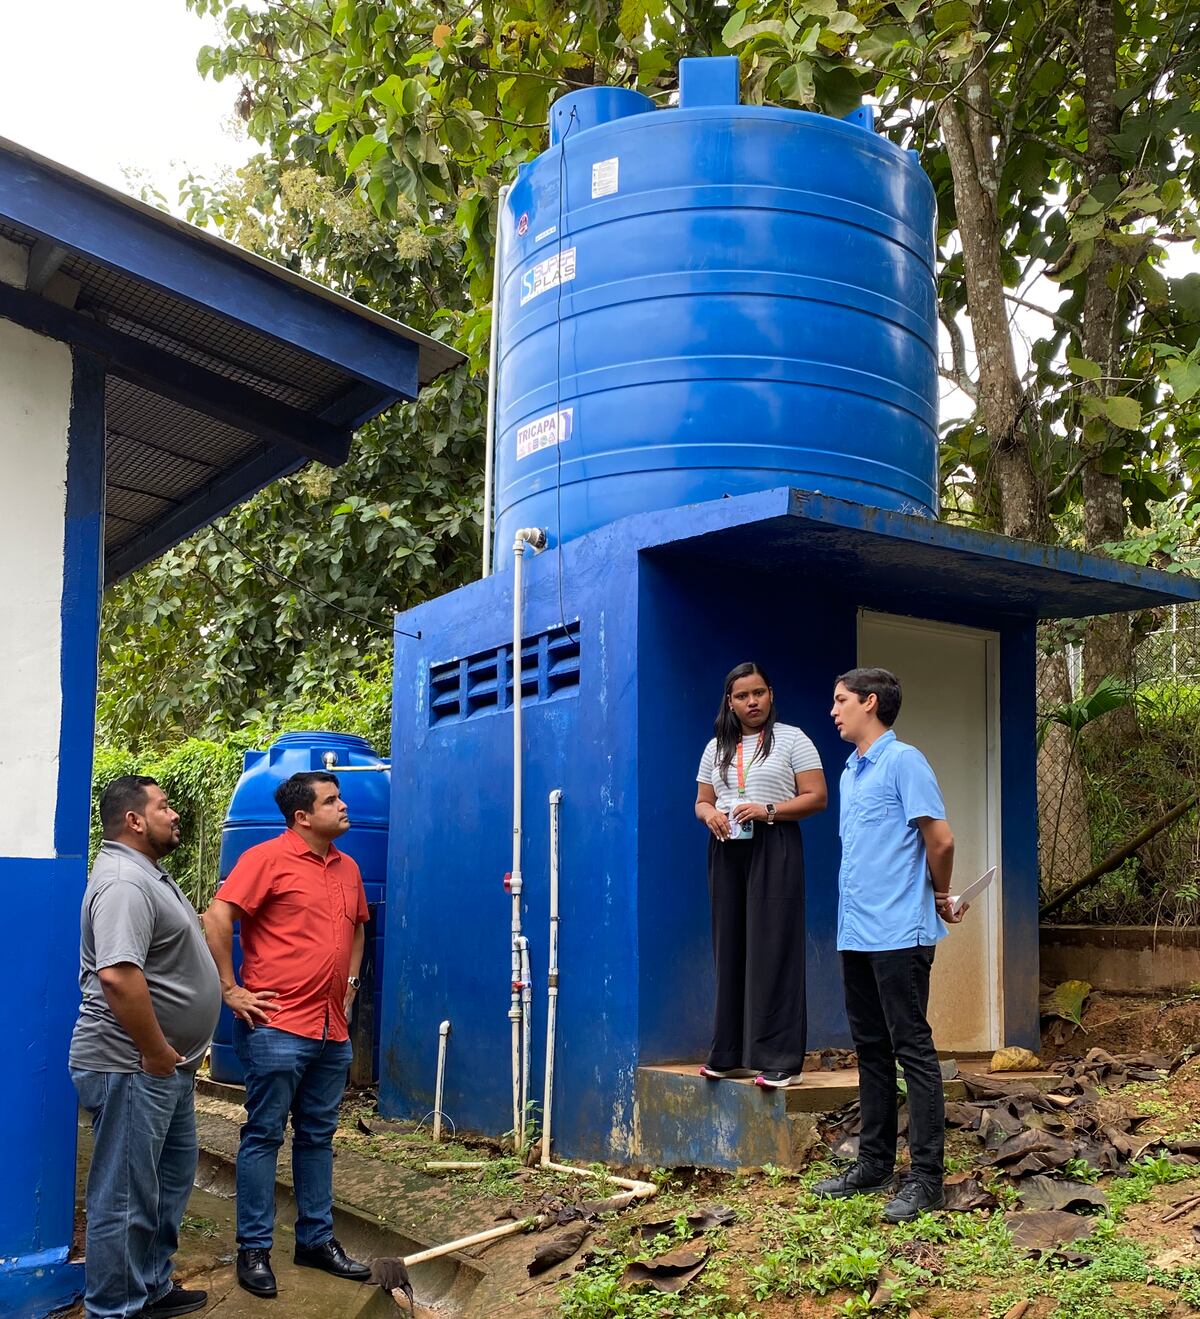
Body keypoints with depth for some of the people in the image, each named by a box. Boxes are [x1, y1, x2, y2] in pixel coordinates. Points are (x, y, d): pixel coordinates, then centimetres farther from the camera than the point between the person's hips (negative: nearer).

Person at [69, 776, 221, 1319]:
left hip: (166, 1067, 11)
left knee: (172, 1176, 21)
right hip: (131, 1070, -11)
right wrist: (156, 1053, -23)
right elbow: (117, 975, -33)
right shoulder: (123, 882, -21)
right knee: (126, 1196, 0)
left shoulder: (147, 875, 13)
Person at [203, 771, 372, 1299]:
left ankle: (317, 1239, 25)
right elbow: (216, 919, -16)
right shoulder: (268, 858, -10)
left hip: (332, 1030, 7)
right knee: (264, 1136, 2)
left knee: (318, 1136, 14)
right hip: (277, 1026, -7)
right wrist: (230, 990, -13)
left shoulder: (347, 868, 11)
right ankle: (254, 1250, 11)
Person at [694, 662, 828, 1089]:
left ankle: (780, 1059, -8)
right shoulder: (716, 748, 17)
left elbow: (816, 796, -4)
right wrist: (710, 814, -5)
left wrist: (768, 810, -16)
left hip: (774, 850, -5)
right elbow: (702, 801, 19)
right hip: (727, 850, 5)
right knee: (730, 950, 4)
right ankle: (730, 1053, 12)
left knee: (772, 950, -9)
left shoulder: (791, 740, 3)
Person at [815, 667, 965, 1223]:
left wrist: (940, 898, 2)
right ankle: (874, 1162, 23)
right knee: (871, 1050, 14)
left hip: (898, 933, -9)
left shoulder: (903, 761, -9)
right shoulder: (850, 771, 17)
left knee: (913, 1049, -4)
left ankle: (926, 1176, 1)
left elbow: (940, 839, -12)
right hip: (855, 934, 9)